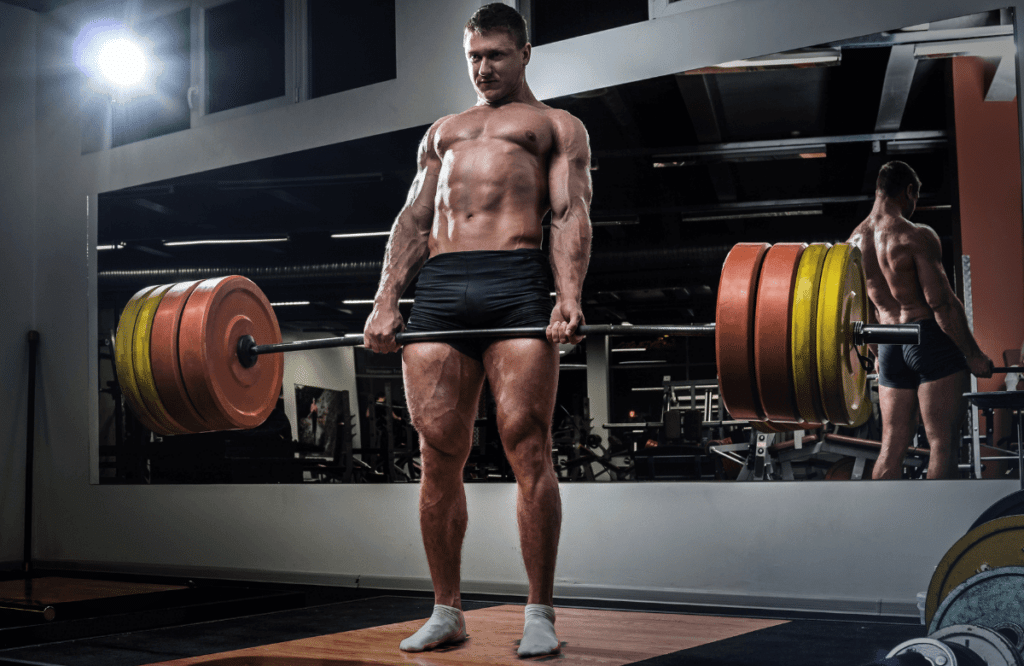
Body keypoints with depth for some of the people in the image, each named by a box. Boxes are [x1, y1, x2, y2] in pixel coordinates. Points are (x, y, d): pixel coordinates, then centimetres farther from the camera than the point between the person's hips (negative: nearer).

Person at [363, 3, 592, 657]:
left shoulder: (558, 126, 18)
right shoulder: (442, 132, 31)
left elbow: (571, 216, 3)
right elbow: (414, 221, 22)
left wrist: (569, 299, -14)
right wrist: (386, 303, 8)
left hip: (517, 283, -4)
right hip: (438, 287, 4)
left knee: (528, 445, -9)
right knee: (439, 455, 1)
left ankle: (540, 615, -1)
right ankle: (447, 611, 11)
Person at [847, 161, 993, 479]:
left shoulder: (855, 241, 8)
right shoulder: (917, 236, -13)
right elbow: (942, 302, -16)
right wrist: (973, 355, -9)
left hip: (889, 345, 6)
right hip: (931, 338, -6)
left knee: (892, 445, 11)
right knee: (943, 441, -1)